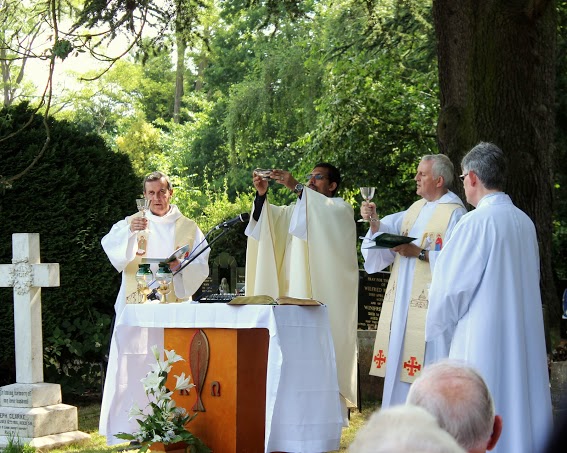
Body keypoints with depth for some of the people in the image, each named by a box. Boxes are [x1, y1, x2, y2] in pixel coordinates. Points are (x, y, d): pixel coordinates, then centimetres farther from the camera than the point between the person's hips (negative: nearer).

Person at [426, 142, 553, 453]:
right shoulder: (525, 223, 7)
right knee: (520, 410, 13)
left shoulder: (476, 223, -15)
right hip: (525, 339, 7)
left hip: (484, 340, -7)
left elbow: (451, 286, -11)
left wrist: (437, 325, 6)